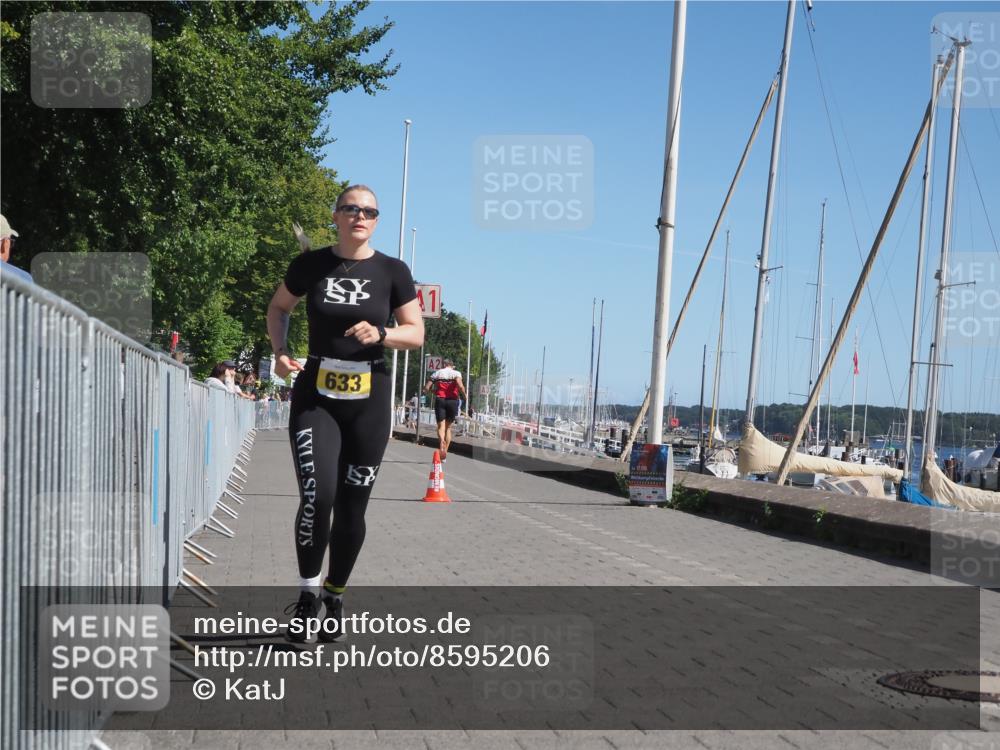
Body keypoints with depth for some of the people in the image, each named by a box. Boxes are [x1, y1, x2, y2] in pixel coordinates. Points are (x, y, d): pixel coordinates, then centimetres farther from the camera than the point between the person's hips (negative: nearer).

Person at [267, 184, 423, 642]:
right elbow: (278, 307, 16)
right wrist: (280, 352, -1)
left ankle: (335, 597, 26)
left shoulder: (392, 272, 0)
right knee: (316, 497, -17)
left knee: (351, 506, 7)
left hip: (368, 400, 1)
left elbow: (416, 333, 3)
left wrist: (380, 334, -17)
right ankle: (308, 593, 2)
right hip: (315, 396, -1)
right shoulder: (310, 264, 1)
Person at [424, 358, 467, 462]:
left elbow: (426, 388, 4)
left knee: (441, 426, -7)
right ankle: (445, 453, 12)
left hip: (440, 400, 0)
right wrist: (465, 395, 0)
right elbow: (460, 385, -16)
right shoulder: (456, 373, 5)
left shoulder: (436, 373, 11)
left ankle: (441, 441, -40)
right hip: (452, 401, 0)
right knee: (448, 427, 13)